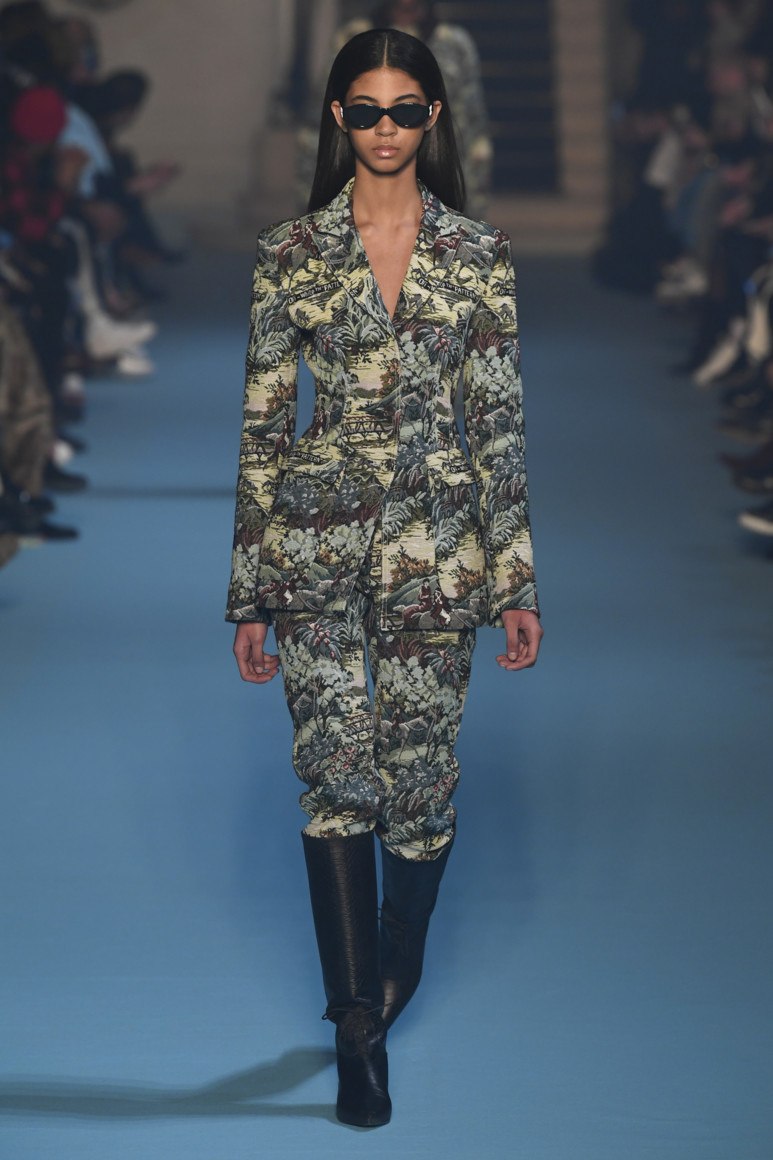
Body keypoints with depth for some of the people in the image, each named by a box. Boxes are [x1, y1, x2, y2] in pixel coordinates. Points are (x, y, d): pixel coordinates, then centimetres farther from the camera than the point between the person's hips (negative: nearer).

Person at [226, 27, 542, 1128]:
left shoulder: (478, 252, 3)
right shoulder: (290, 252, 1)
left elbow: (501, 418, 3)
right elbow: (263, 421, 3)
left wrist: (516, 577, 0)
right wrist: (250, 592, 2)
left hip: (434, 538, 1)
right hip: (317, 535, 0)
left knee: (419, 767, 5)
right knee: (336, 768, -5)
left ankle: (395, 968, 31)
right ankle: (358, 1025, 2)